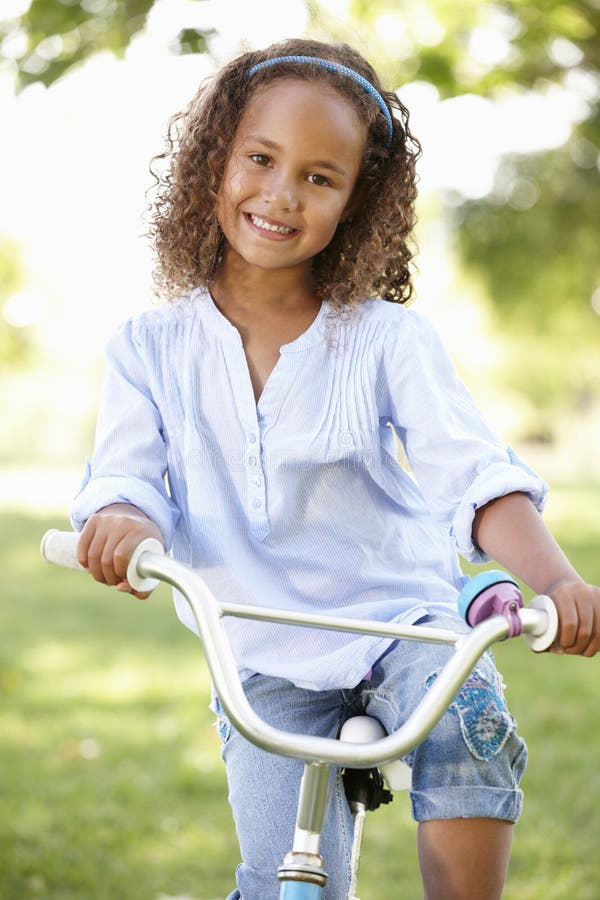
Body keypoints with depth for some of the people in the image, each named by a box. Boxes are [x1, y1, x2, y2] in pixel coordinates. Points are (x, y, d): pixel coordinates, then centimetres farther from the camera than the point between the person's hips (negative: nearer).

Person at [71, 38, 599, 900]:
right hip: (266, 662, 1)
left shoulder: (389, 339, -4)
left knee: (468, 725, -33)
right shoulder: (152, 349, 3)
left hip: (405, 623, -1)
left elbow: (476, 471, -15)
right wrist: (121, 523, -33)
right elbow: (125, 475, -7)